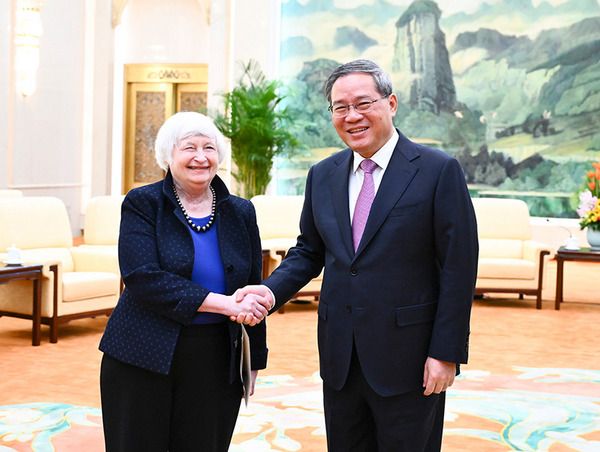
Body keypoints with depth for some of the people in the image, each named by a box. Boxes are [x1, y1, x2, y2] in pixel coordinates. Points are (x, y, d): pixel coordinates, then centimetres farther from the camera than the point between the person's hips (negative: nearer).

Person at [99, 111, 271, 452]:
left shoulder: (241, 213, 7)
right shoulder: (142, 204, -3)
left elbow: (253, 293, 13)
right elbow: (142, 277, -17)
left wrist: (255, 361, 12)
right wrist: (221, 303, -22)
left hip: (215, 365, 2)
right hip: (142, 359, -2)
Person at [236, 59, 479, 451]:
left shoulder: (439, 171, -9)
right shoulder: (323, 175, 8)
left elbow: (459, 268, -10)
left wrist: (446, 353, -13)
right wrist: (271, 291, -4)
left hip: (407, 360, -5)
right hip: (340, 359, 5)